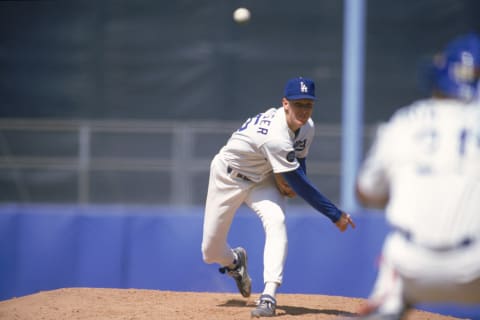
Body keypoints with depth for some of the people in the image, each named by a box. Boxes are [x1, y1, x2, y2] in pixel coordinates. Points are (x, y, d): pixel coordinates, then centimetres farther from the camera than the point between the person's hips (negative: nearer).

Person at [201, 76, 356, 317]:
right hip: (229, 177, -5)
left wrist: (290, 182, -18)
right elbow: (298, 183, -35)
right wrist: (335, 214, -34)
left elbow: (299, 162, 6)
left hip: (263, 179, 5)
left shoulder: (307, 128, -13)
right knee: (211, 252, 0)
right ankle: (235, 261, 39)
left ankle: (269, 297, -31)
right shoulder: (276, 137, -38)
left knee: (276, 221, -27)